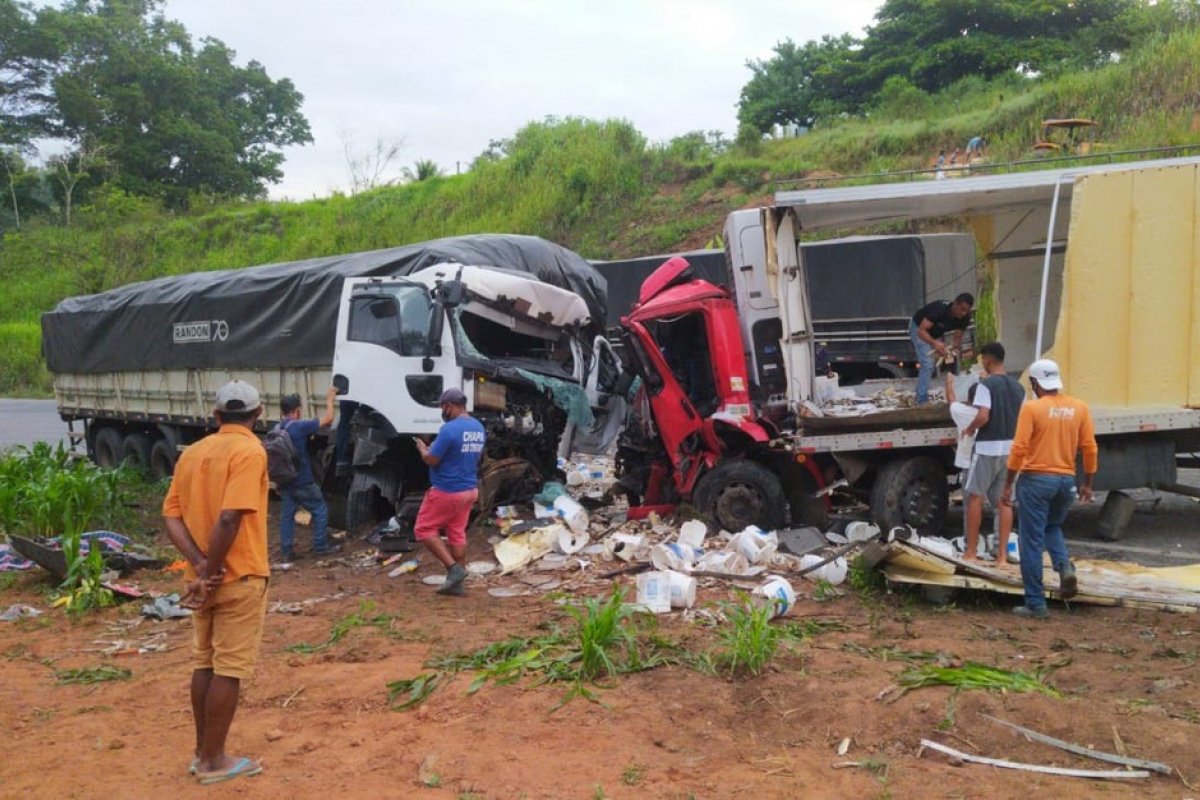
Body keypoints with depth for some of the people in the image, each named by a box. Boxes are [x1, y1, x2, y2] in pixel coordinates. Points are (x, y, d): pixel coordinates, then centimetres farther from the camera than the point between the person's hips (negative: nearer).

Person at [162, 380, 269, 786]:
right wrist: (210, 573, -17)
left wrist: (200, 566, -9)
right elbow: (229, 518, -25)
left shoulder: (193, 452, 9)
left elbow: (172, 515, 1)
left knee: (204, 663, 17)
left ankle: (203, 752, 27)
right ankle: (213, 761, 12)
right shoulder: (250, 451, -14)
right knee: (228, 669, 3)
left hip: (205, 576, 7)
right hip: (239, 577, -7)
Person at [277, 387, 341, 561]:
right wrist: (330, 399, 0)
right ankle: (321, 547, 11)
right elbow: (327, 419, -15)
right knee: (320, 511, 7)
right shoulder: (300, 426, -17)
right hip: (302, 482, -7)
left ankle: (287, 551, 13)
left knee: (287, 514, 12)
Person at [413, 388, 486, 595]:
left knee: (424, 529, 6)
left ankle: (454, 568, -3)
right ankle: (456, 583, 15)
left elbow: (431, 460, -17)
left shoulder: (450, 429, -21)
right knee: (457, 534, 14)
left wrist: (422, 449, 5)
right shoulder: (479, 428, 7)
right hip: (470, 490, 8)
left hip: (446, 491, -8)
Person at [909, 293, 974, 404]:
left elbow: (958, 336, -12)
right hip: (918, 327, -7)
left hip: (936, 333, 7)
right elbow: (922, 331, -41)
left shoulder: (964, 318, -21)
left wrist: (955, 348, -36)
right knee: (928, 364, -20)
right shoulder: (939, 309, -39)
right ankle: (922, 401, -17)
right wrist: (934, 343, -59)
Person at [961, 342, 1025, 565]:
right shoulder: (1018, 387, 9)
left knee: (975, 497, 5)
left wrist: (970, 429, -2)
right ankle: (1002, 555, 7)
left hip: (987, 448, -6)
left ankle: (971, 553, 7)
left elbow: (983, 416, -20)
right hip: (1010, 448, 6)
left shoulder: (986, 385, -11)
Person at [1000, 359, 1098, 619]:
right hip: (1066, 480, 5)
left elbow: (1019, 449, -13)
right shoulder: (1079, 407, 3)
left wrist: (1008, 485, -6)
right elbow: (1090, 448, 5)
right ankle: (1064, 566, 1)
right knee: (1053, 526, 29)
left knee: (1032, 542, 3)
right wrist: (1088, 484, 15)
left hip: (1036, 479, -5)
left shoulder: (1031, 408, -10)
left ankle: (1036, 604, 7)